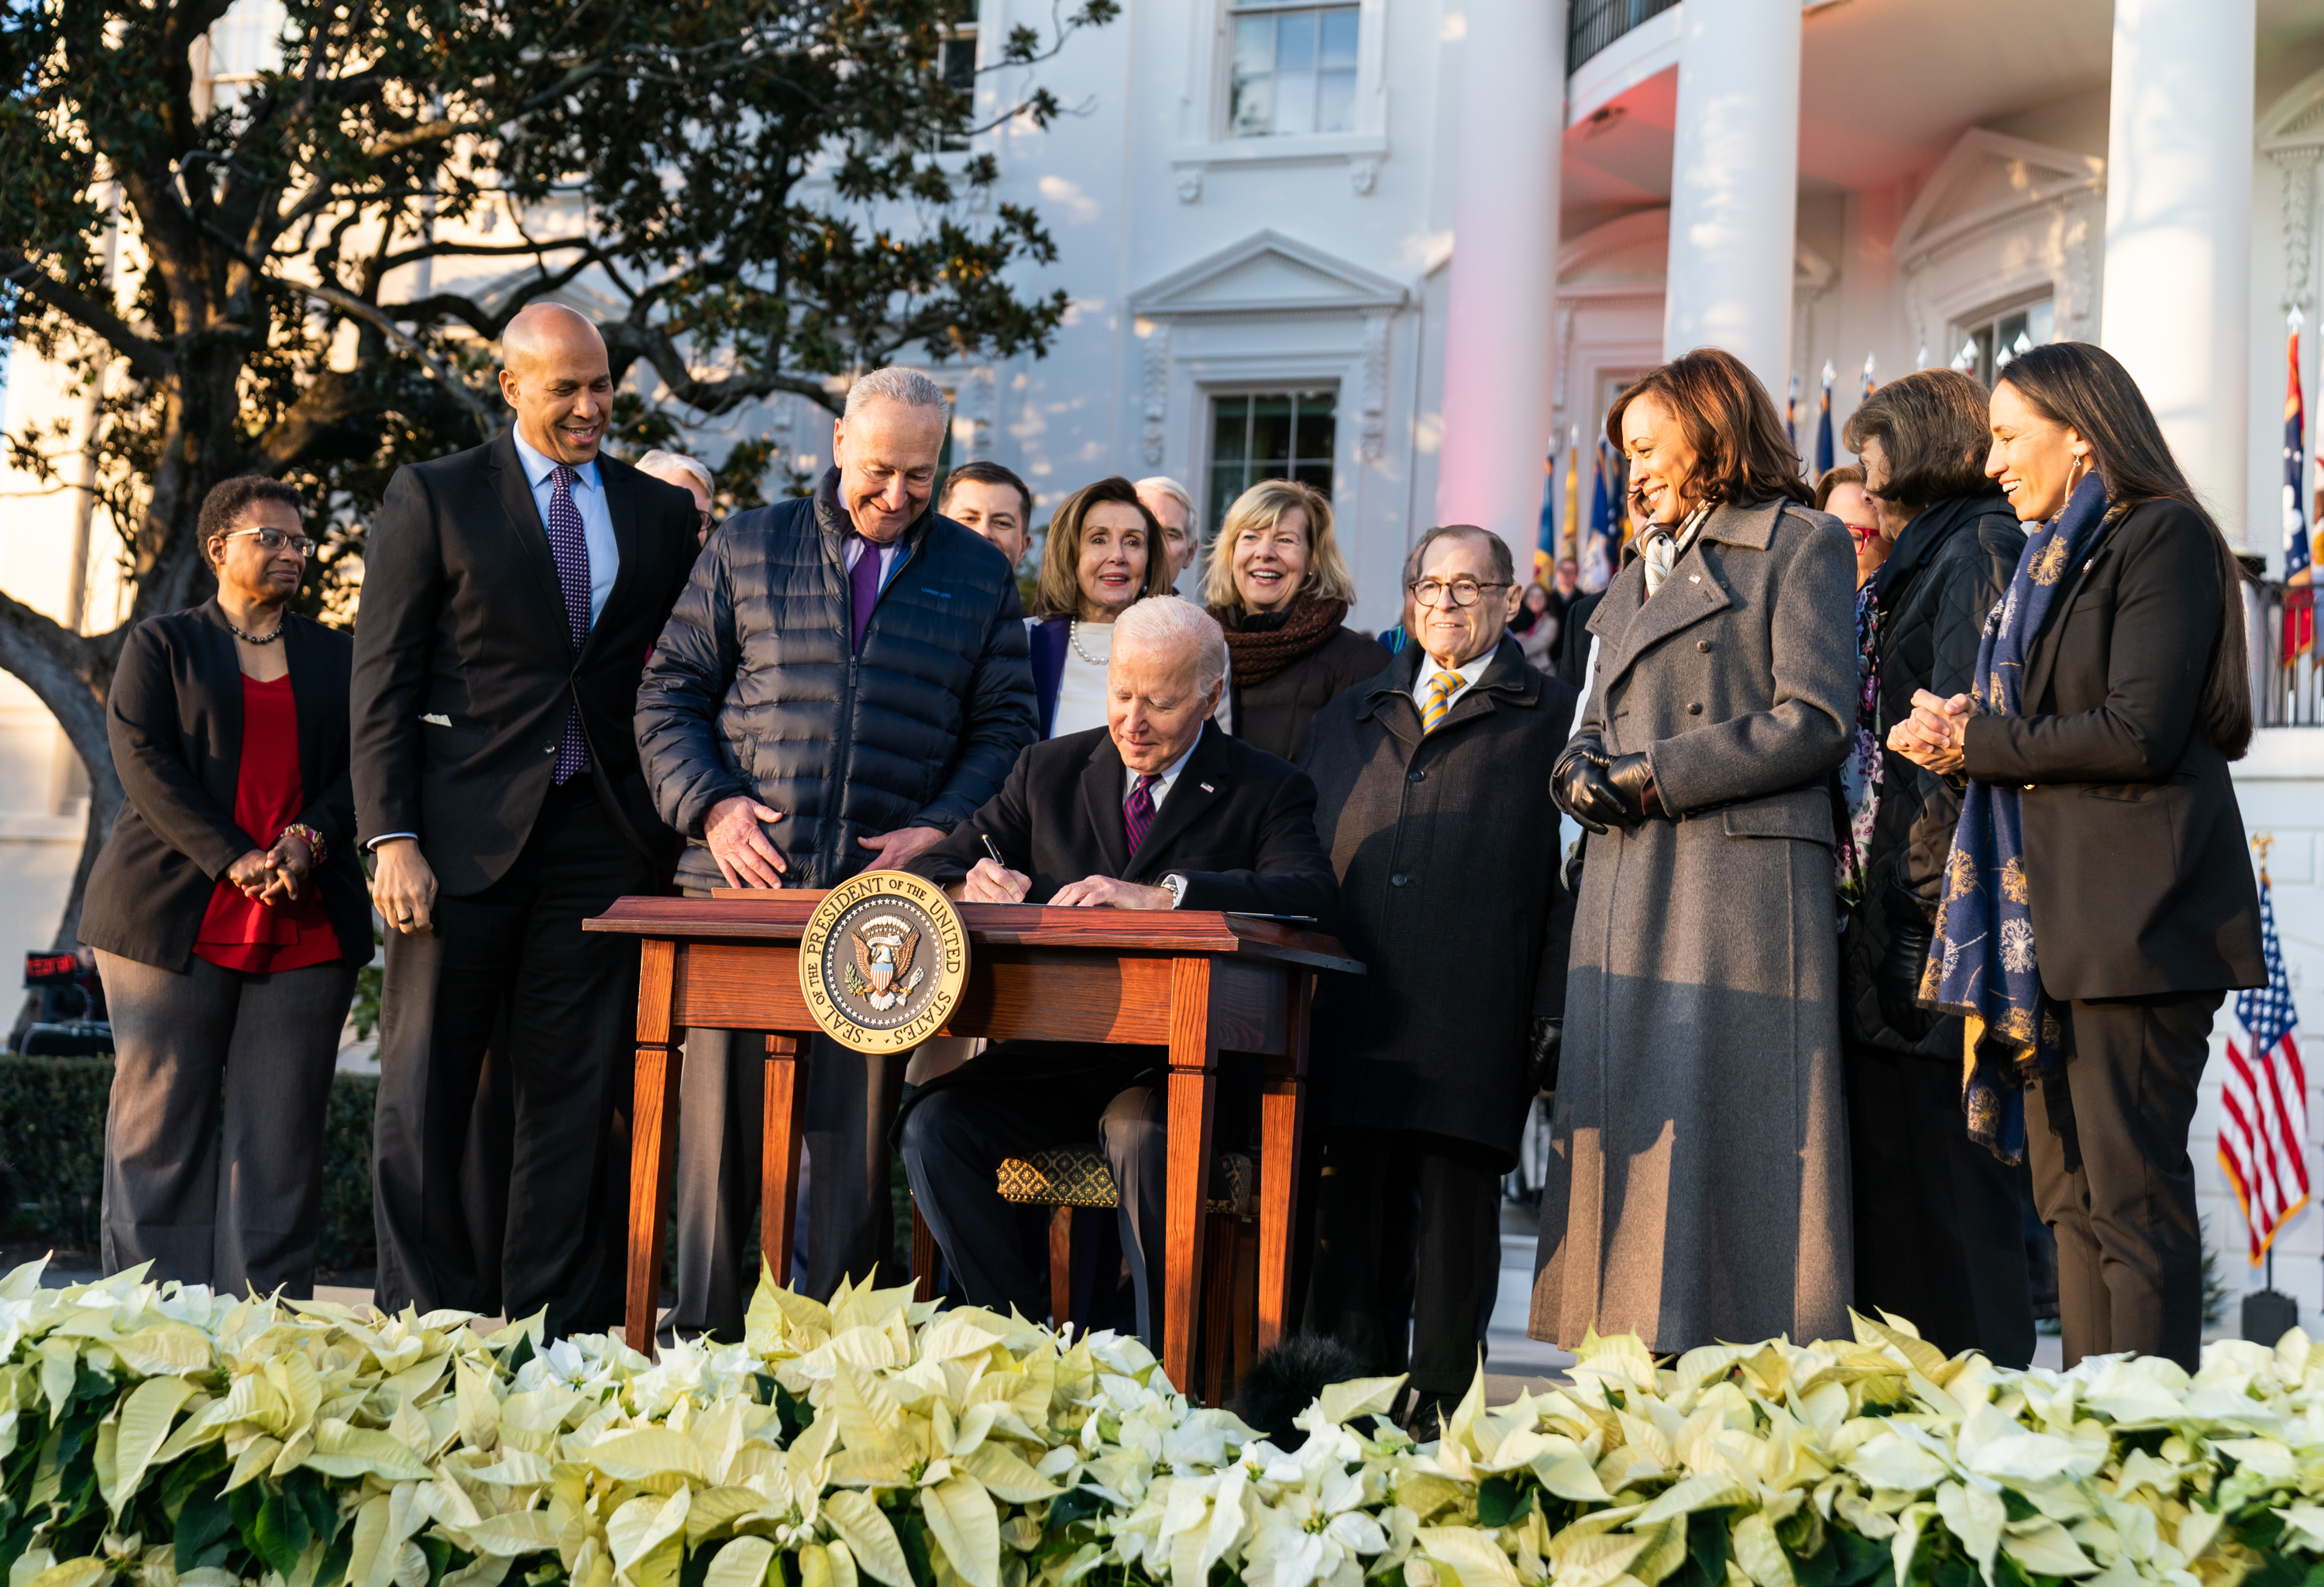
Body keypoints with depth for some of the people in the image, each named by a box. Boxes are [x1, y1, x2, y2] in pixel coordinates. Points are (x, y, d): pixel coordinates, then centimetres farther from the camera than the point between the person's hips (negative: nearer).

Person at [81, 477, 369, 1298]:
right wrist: (233, 860, -14)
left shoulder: (336, 658, 19)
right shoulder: (160, 645, 9)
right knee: (161, 1120, -2)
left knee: (281, 1132, -1)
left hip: (307, 926, 2)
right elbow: (144, 761, -3)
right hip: (174, 920, -2)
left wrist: (310, 840, -10)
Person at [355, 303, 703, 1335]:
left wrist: (679, 824, 3)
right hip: (464, 831, -2)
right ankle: (423, 1327, 12)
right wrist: (390, 838, -10)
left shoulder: (661, 514, 12)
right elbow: (382, 680, -1)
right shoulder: (433, 498, 4)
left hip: (601, 837, 2)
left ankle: (550, 1335, 9)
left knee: (577, 1098, 3)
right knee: (425, 1093, 2)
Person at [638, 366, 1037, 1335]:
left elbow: (1003, 730, 11)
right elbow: (669, 693, 10)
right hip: (741, 888, 0)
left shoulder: (979, 577, 11)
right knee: (717, 1137, 1)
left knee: (859, 1151, 2)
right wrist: (710, 806, -6)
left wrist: (940, 829, -6)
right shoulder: (745, 548, 9)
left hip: (886, 894, 0)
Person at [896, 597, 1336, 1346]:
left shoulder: (1267, 791, 3)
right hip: (1050, 1056, 4)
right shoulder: (1049, 770, 14)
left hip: (1188, 1066, -4)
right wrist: (971, 887, -14)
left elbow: (1309, 895, -17)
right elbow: (928, 870, 13)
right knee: (932, 1125, -22)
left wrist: (1159, 893, -31)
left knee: (1146, 1138, -36)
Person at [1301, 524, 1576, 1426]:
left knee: (1454, 1220, 0)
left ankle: (1438, 1411, 7)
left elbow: (1571, 881, 1)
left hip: (1473, 1020, -4)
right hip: (1352, 1017, 4)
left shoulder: (1552, 721, 8)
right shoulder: (1350, 718, 22)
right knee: (1351, 1224, 5)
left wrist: (1553, 1021, -7)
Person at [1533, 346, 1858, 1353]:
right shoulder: (1641, 572, 24)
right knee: (1626, 1118, 2)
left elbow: (1815, 721, -9)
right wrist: (1582, 772, 1)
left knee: (1728, 1117, -10)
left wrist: (1652, 775, -10)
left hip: (1741, 878, -7)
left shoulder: (1800, 544, 2)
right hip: (1629, 889, 7)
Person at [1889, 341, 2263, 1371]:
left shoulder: (2163, 537, -6)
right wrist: (1958, 736, 2)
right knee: (2069, 1196, 7)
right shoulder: (2059, 554, 22)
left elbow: (2139, 733, -17)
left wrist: (1978, 741, -8)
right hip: (2051, 918, 9)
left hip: (2134, 912, -9)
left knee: (2133, 1194, -9)